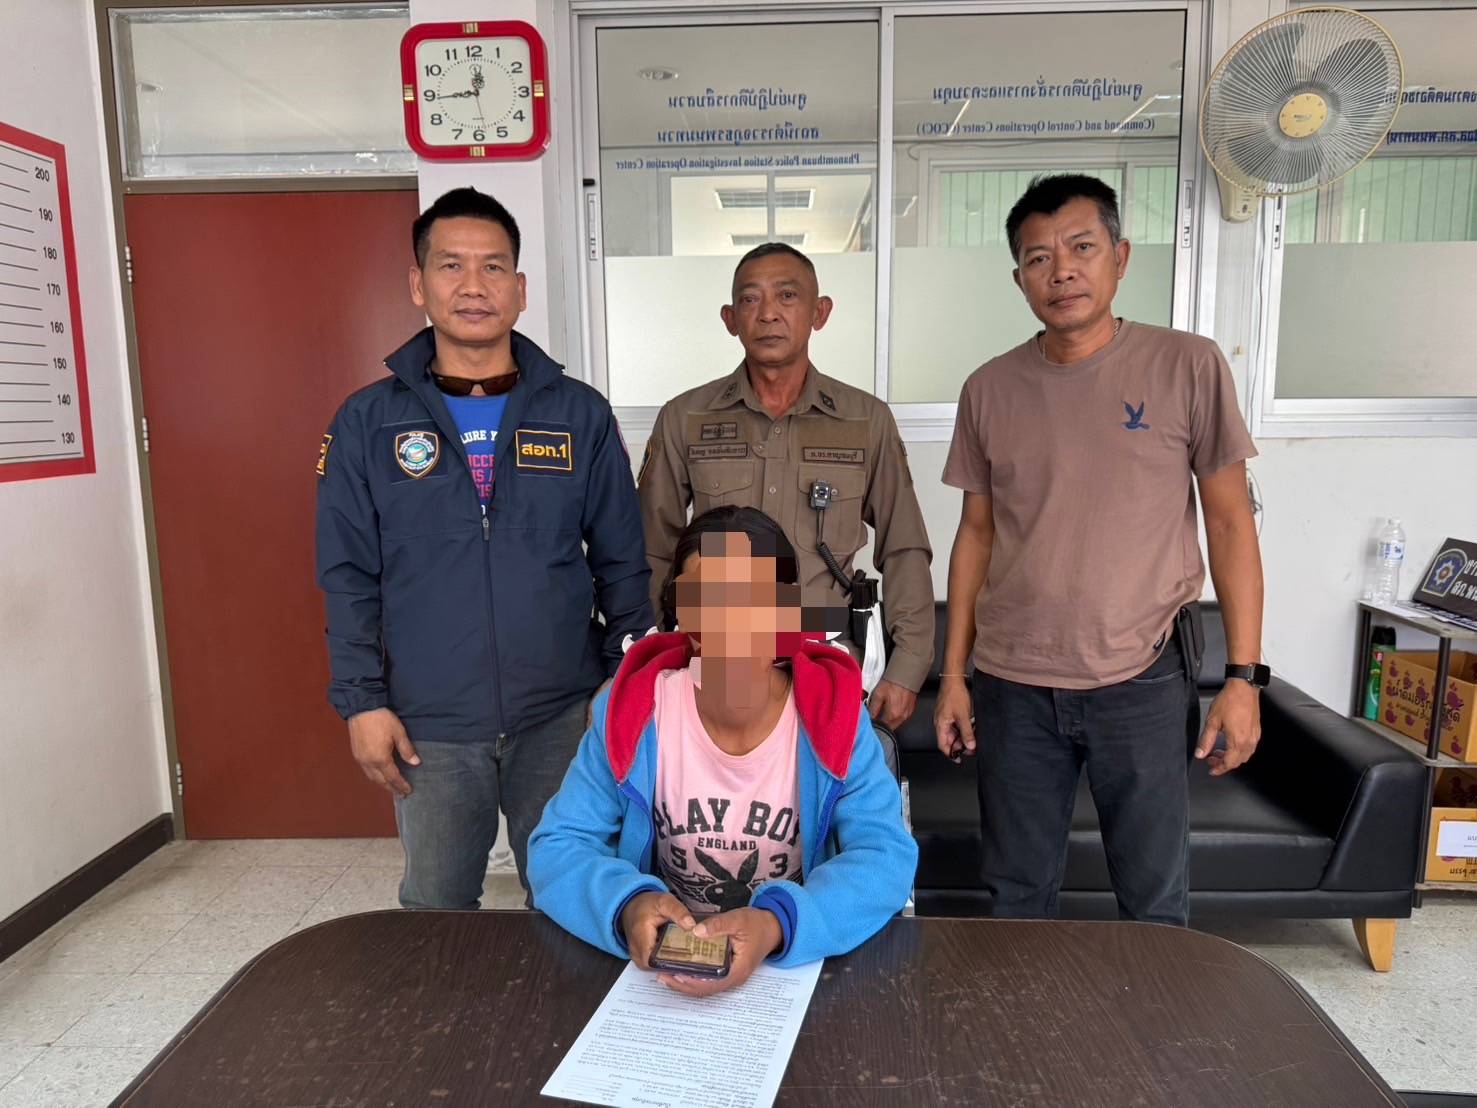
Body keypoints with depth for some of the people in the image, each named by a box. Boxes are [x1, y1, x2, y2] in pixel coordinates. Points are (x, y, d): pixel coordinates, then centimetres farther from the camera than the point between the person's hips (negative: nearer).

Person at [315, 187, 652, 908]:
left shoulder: (580, 414, 1)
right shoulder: (368, 421, 1)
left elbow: (622, 565, 3)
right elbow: (348, 578, 2)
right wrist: (362, 701, -3)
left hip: (561, 719, 0)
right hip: (429, 727, 1)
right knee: (436, 912, 17)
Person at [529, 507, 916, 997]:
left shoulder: (833, 716, -12)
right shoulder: (633, 711, -10)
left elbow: (886, 856, -17)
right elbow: (558, 846, -8)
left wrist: (779, 924, -34)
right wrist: (627, 905, -29)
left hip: (796, 960, -1)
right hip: (659, 959, 2)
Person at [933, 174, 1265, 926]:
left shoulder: (1188, 367, -3)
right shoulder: (990, 389, 3)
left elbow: (1229, 521, 0)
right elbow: (976, 533, 7)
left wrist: (1244, 675, -5)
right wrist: (952, 673, 6)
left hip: (1142, 680, -2)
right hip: (1012, 682, 2)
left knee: (1155, 898, 11)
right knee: (1018, 893, 14)